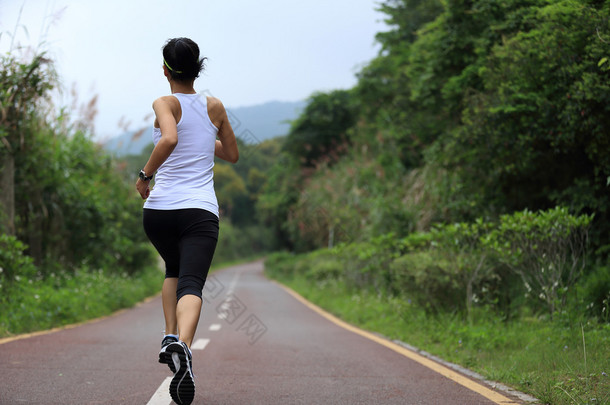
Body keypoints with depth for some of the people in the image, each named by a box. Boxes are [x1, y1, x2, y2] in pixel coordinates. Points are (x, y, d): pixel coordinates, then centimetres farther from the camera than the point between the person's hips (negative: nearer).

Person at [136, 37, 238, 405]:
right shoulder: (215, 107, 12)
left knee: (174, 271, 27)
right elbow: (233, 154, 24)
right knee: (191, 283, -13)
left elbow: (169, 139, -21)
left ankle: (170, 337, 10)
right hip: (200, 210, 0)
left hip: (159, 209, 0)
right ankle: (183, 346, -41)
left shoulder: (165, 104, 1)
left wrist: (145, 174, -8)